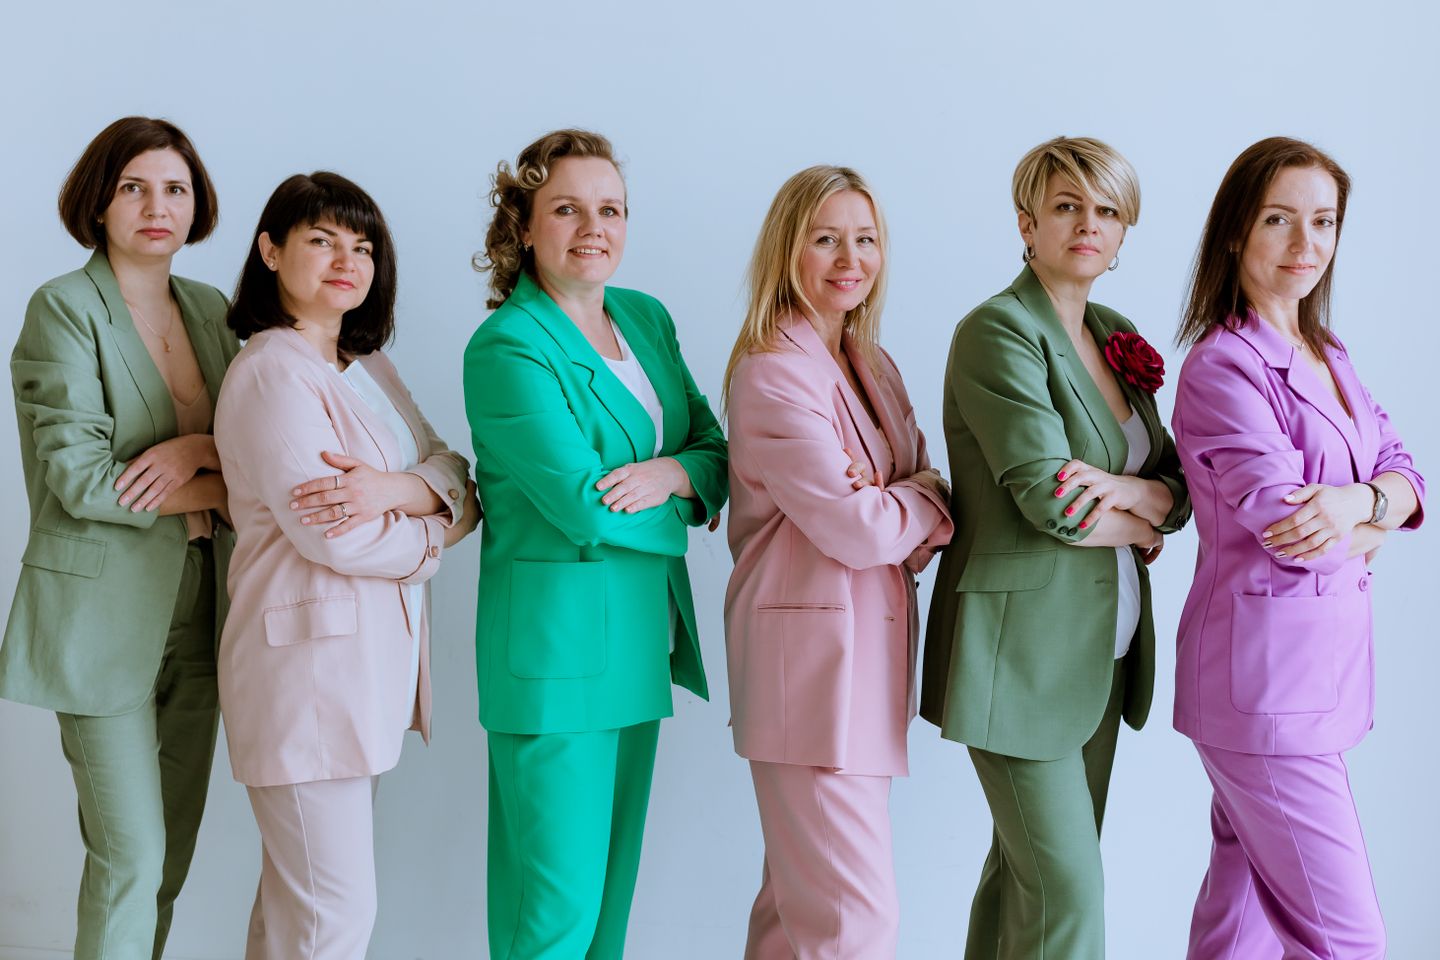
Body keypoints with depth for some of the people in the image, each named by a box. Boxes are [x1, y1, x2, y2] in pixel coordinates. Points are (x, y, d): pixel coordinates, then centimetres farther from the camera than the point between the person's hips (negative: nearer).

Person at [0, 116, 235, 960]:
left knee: (173, 852, 11)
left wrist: (197, 449, -12)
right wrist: (221, 488, -10)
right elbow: (78, 477, -16)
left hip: (197, 614, 6)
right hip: (106, 615, -5)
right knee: (131, 857, -2)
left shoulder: (211, 310, 10)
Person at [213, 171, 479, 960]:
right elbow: (332, 537, -20)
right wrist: (428, 535, -2)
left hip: (367, 661, 8)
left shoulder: (368, 368, 16)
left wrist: (395, 489, -16)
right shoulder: (274, 371, -11)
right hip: (307, 663, -8)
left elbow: (459, 483, 5)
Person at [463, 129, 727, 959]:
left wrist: (669, 472, -14)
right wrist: (680, 511, -4)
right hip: (558, 644, -7)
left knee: (614, 881, 16)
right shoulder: (507, 347, -13)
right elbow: (583, 507, -19)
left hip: (642, 637, 8)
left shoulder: (647, 316, 11)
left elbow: (715, 451, 8)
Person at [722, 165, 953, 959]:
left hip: (867, 648, 9)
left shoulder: (874, 367, 14)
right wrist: (930, 500, 0)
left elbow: (920, 511, 9)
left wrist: (895, 506, -13)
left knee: (802, 896, 15)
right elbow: (855, 530, -18)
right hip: (811, 655, -8)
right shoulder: (774, 371, -12)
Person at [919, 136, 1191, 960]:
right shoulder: (997, 330, -11)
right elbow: (1047, 497, -19)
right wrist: (1141, 522, -2)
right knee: (1067, 894, -5)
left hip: (1098, 649, 8)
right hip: (1022, 650, -7)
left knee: (1029, 873, 15)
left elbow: (1177, 489, 10)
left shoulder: (1117, 335, 13)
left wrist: (1122, 489, -12)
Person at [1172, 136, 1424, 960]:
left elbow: (1408, 477, 6)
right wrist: (1374, 532, -3)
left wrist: (1359, 501, -15)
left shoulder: (1326, 356, 14)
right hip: (1268, 680, -8)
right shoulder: (1223, 365, -13)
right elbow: (1287, 527, -20)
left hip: (1323, 666, 8)